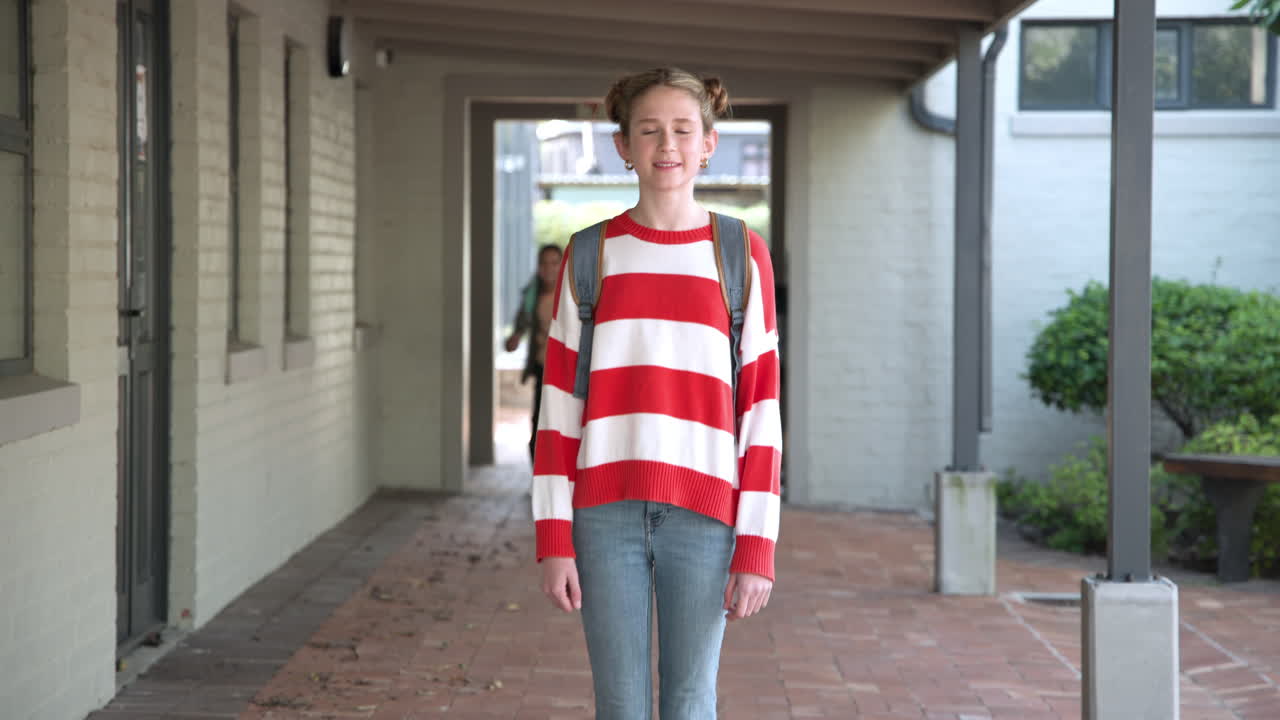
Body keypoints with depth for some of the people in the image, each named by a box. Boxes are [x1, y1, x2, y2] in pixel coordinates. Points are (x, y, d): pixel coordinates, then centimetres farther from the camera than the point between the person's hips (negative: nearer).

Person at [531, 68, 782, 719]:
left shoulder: (742, 255, 3)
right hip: (605, 511, 1)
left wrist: (757, 548, -4)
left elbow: (761, 411, 1)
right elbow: (559, 404, 5)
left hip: (702, 513, -1)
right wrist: (553, 539, -2)